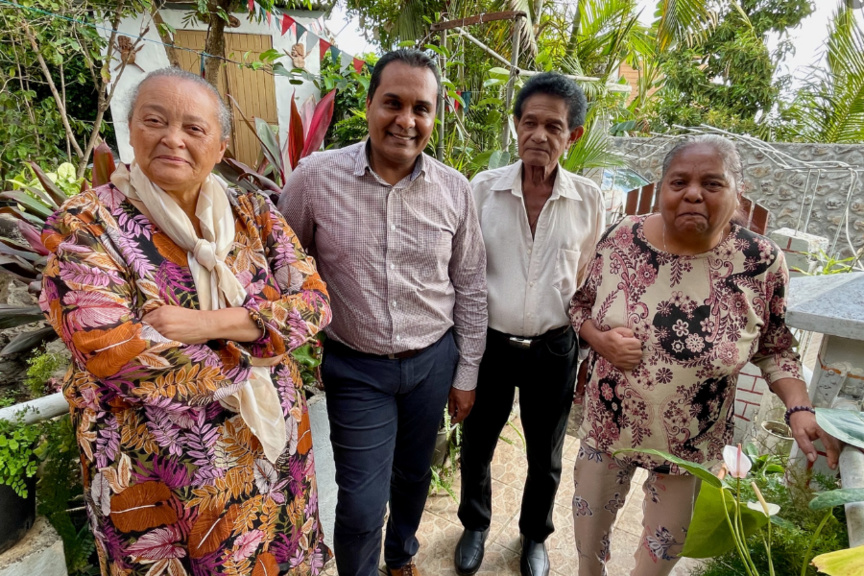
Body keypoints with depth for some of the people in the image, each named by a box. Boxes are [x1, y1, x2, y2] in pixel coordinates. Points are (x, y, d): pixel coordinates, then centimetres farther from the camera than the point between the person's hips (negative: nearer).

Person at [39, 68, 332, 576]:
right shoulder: (85, 225, -11)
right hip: (157, 481, -3)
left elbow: (314, 302, -9)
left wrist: (208, 324, -21)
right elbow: (109, 351, -21)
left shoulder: (254, 213, -1)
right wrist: (246, 372, -15)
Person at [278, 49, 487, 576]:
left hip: (433, 361, 3)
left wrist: (466, 373, 5)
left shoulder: (455, 189, -7)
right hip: (355, 368, -2)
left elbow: (470, 288, 2)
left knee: (414, 474, 23)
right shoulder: (315, 178, -12)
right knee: (362, 504, 6)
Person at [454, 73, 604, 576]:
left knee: (546, 459, 20)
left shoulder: (589, 200, -6)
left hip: (554, 350, 1)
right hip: (489, 344, 0)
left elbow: (588, 287, 4)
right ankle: (475, 525, 50)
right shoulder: (484, 188, -9)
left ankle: (535, 535, 50)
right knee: (476, 447, 19)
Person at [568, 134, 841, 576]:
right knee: (588, 534, 23)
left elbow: (774, 347, -1)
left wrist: (800, 409, -15)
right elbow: (580, 303, 0)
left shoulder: (761, 261, -14)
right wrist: (601, 340, -19)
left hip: (690, 443, -1)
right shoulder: (620, 239, -12)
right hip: (608, 425, 1)